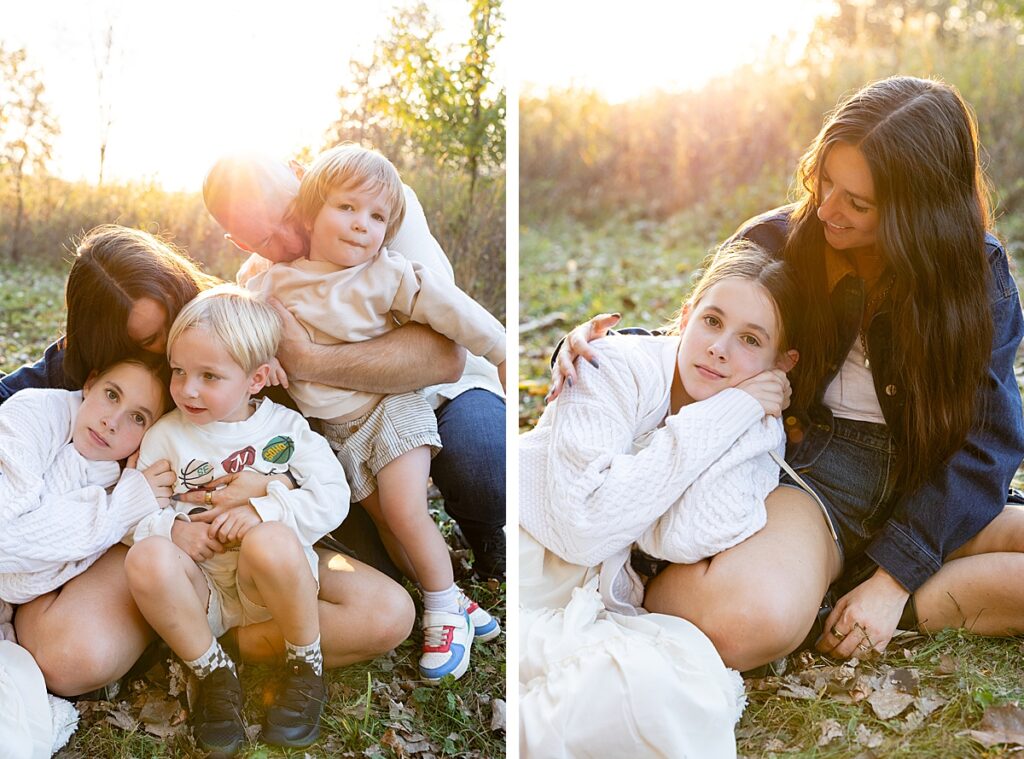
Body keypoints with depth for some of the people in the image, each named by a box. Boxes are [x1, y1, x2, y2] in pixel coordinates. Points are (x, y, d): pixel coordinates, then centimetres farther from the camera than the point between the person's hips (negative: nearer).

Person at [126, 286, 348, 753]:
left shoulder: (284, 426, -1)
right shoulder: (165, 437, 3)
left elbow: (331, 499, -8)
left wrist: (263, 511, -22)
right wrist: (171, 530, -19)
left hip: (271, 583, -2)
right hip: (201, 590, 2)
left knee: (270, 541, -36)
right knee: (146, 558, -30)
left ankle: (306, 665, -11)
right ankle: (214, 674, -11)